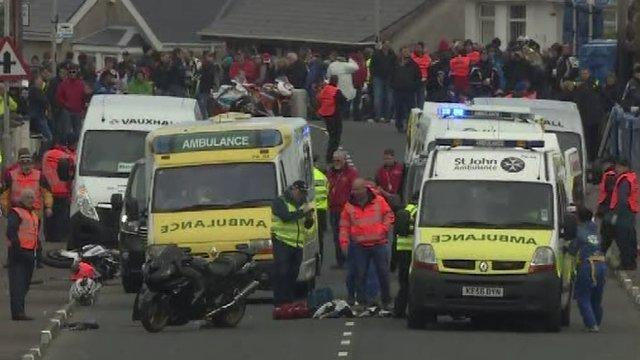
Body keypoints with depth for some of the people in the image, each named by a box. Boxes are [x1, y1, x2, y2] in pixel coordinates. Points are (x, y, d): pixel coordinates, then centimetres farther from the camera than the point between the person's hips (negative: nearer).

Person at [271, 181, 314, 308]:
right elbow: (285, 217, -19)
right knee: (282, 274, -10)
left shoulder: (301, 204, 19)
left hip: (297, 244, 6)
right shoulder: (280, 202, -1)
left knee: (293, 275, 7)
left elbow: (308, 225, 20)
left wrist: (310, 217, -2)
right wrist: (303, 211, -19)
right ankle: (280, 302, -11)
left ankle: (290, 301, 12)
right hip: (282, 242, -6)